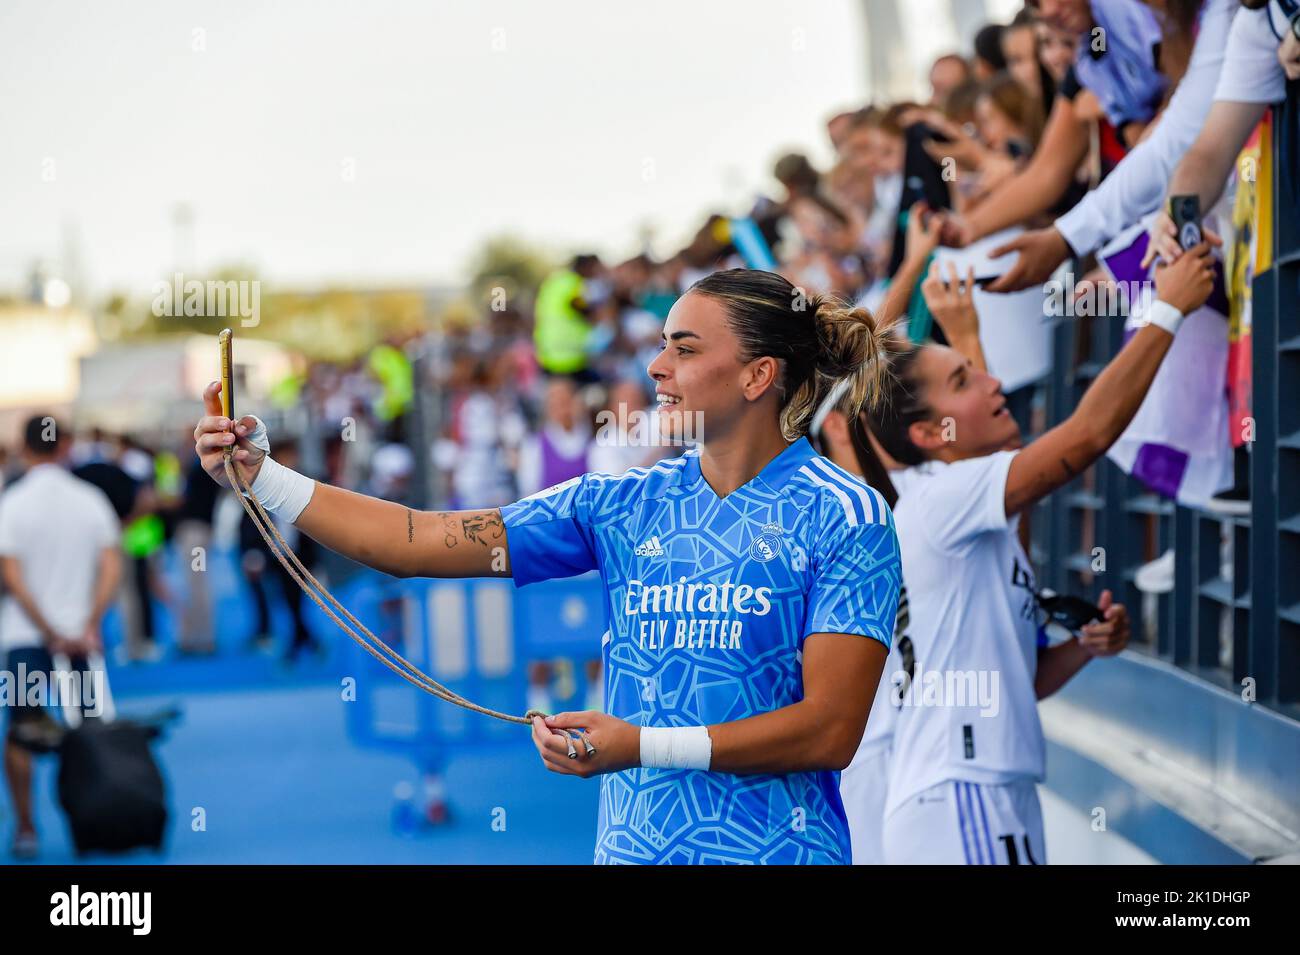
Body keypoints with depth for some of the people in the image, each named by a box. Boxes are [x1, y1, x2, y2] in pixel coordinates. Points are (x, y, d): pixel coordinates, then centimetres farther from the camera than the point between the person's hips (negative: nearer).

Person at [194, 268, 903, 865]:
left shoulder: (844, 517, -7)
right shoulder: (625, 504, 7)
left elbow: (830, 729, -13)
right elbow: (420, 542, 5)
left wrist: (644, 746, -19)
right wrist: (261, 476, -2)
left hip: (773, 848, -4)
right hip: (629, 847, 5)